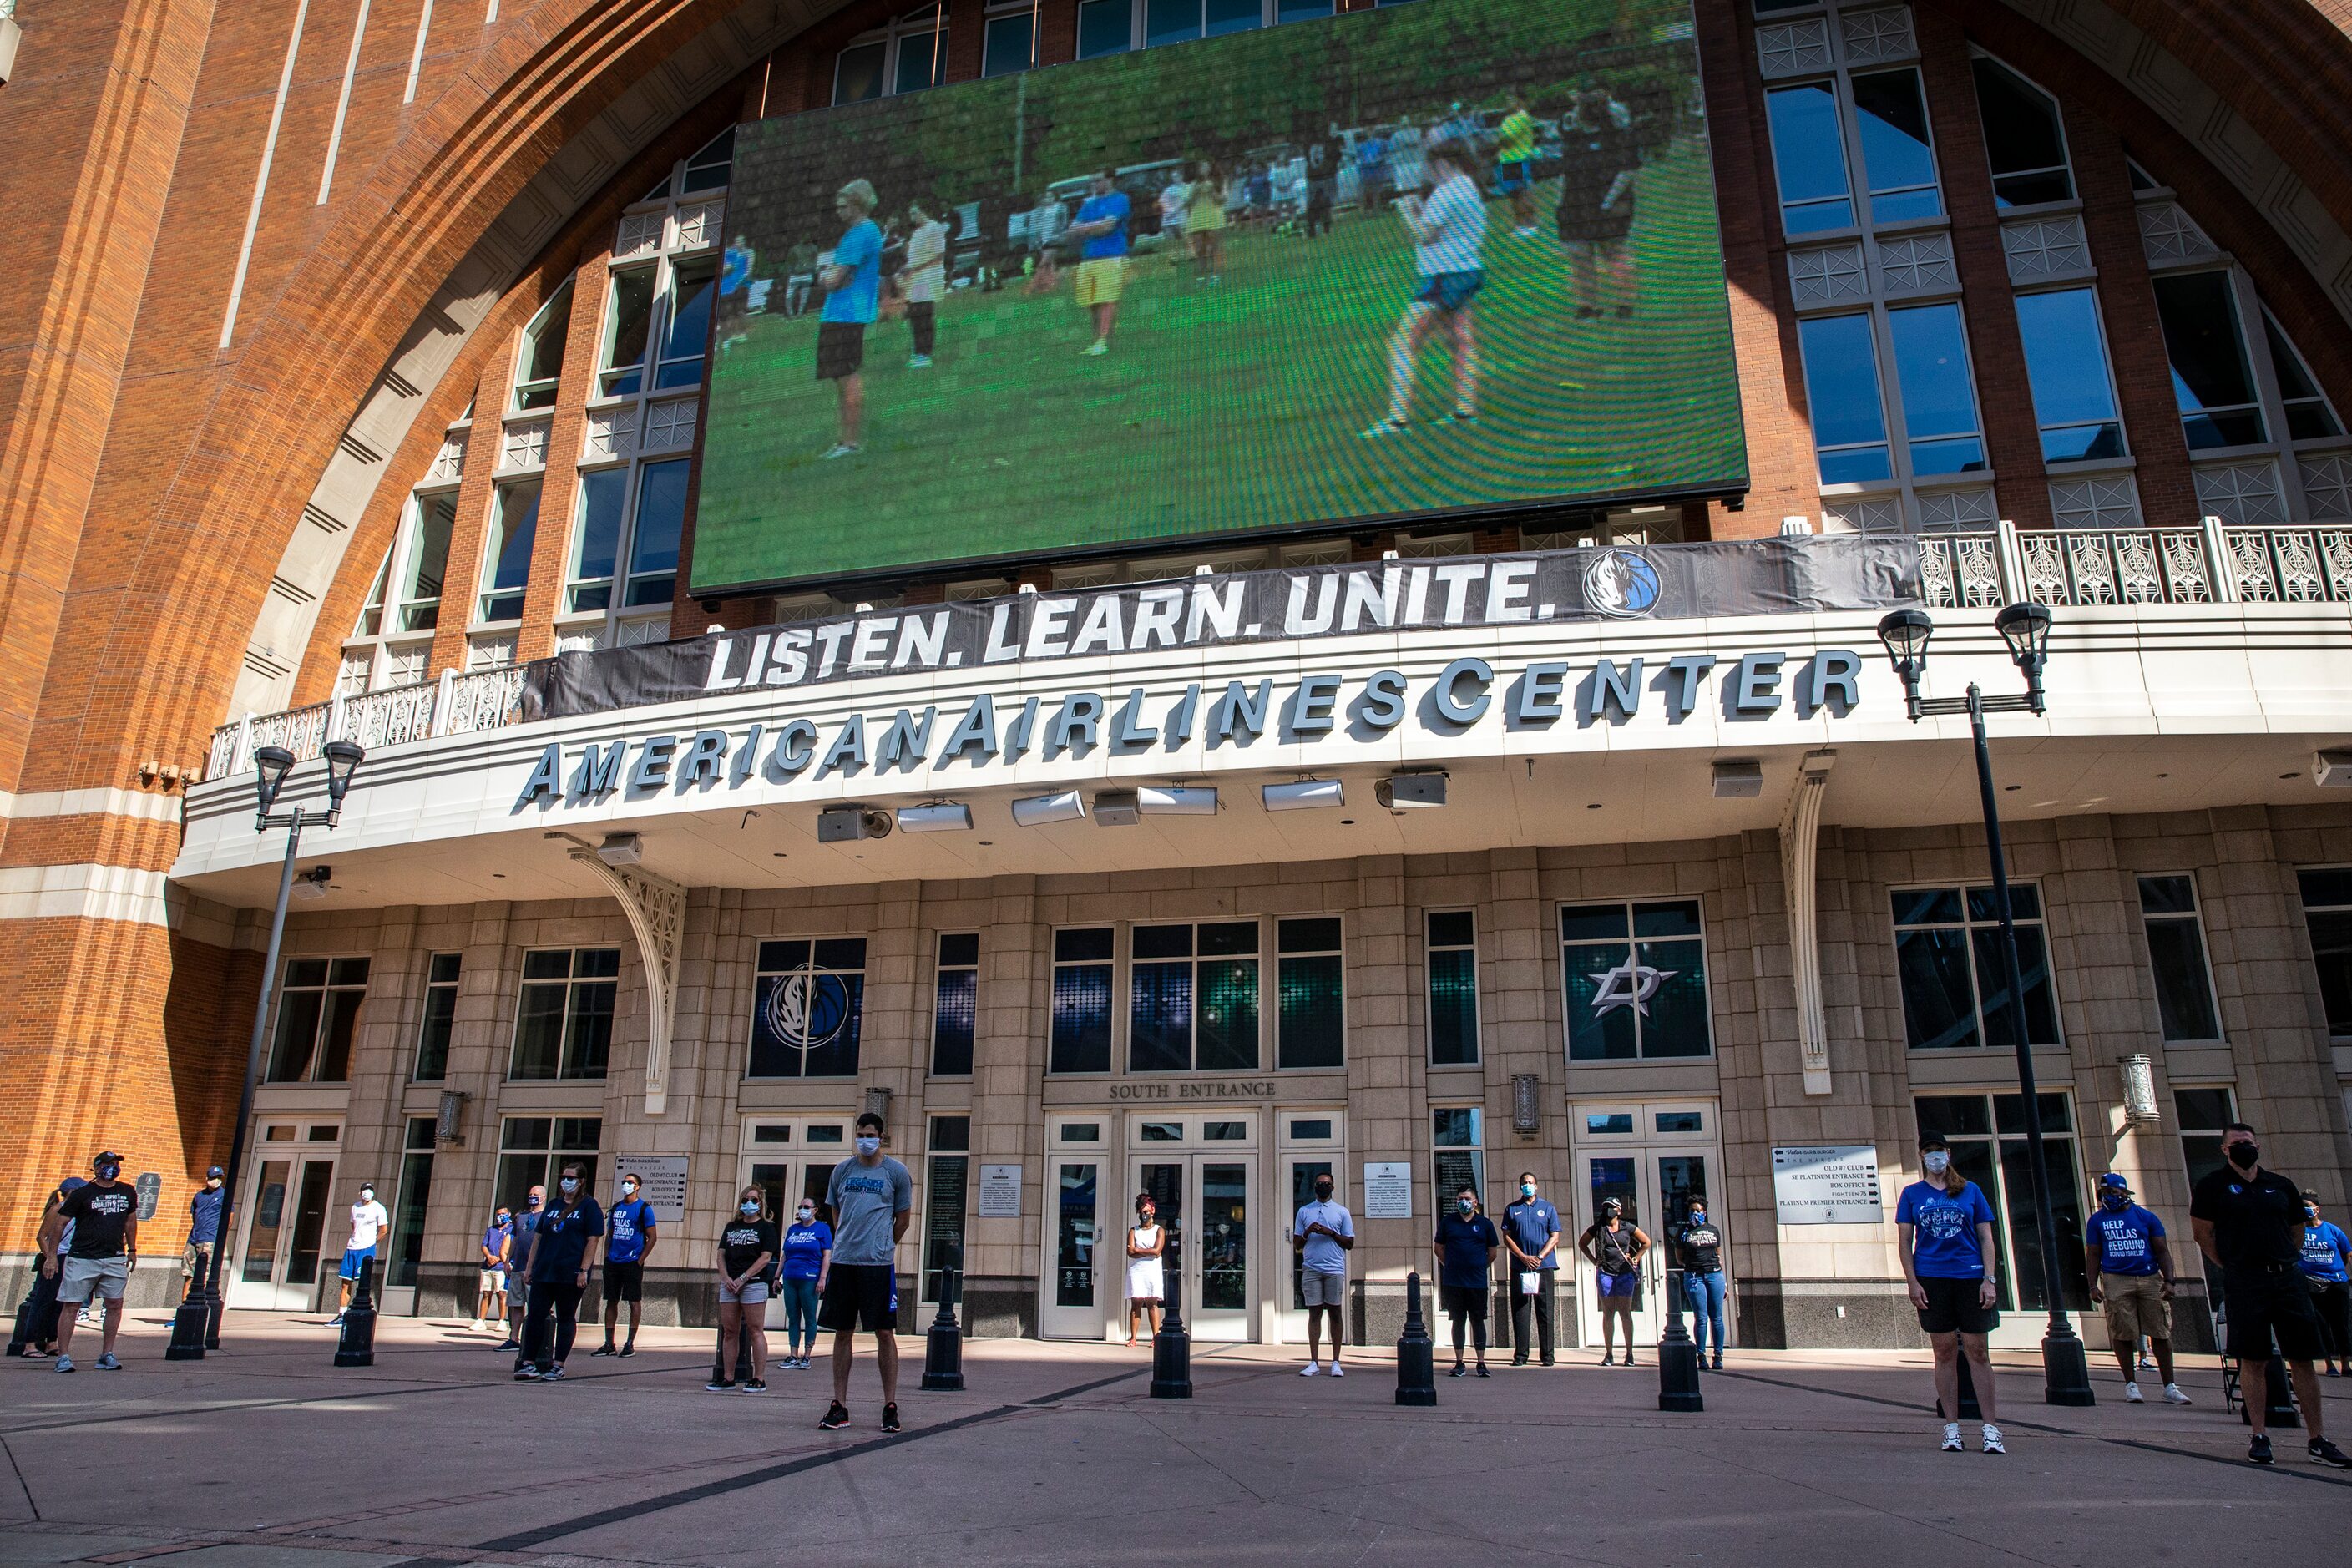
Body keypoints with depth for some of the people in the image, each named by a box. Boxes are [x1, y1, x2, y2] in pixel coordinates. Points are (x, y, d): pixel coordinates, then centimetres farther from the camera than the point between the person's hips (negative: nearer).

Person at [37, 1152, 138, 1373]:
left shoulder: (127, 1192, 10)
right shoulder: (82, 1194, -3)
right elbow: (59, 1223, -1)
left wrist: (132, 1250, 21)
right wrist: (51, 1256, -5)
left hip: (115, 1258, 4)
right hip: (82, 1258, -4)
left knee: (115, 1305, 2)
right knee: (70, 1305, -2)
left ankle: (106, 1355, 10)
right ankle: (63, 1356, 6)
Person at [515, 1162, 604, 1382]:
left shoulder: (589, 1206, -2)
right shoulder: (553, 1205, 16)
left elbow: (592, 1240, -8)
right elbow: (538, 1236, 17)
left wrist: (584, 1270, -15)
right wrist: (530, 1267, 11)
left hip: (570, 1274, -5)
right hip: (544, 1272, 6)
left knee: (566, 1319, 2)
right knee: (535, 1316, 2)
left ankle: (558, 1367, 7)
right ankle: (529, 1365, 7)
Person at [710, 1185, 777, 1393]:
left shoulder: (766, 1227, 2)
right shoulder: (731, 1226, 18)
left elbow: (766, 1257, -7)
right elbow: (721, 1254, 12)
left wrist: (742, 1278, -14)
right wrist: (726, 1278, -5)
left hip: (754, 1284, -5)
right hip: (729, 1284, 5)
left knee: (755, 1331, -6)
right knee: (729, 1332, 7)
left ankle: (759, 1379, -4)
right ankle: (728, 1378, 13)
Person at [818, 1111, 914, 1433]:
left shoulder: (896, 1172, 1)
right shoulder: (841, 1171, 10)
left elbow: (904, 1216, 8)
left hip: (879, 1263, -3)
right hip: (843, 1261, 3)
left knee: (884, 1333, -2)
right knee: (843, 1333, 7)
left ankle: (890, 1406, 5)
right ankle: (839, 1406, 14)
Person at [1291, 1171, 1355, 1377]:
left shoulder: (1342, 1212, 9)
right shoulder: (1304, 1211, 12)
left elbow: (1349, 1244, 6)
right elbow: (1296, 1245, 12)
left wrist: (1331, 1233, -8)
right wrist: (1307, 1232, -7)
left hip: (1335, 1269, -1)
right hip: (1311, 1269, 1)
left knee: (1335, 1313, 2)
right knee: (1314, 1313, 2)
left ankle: (1335, 1362, 7)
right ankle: (1313, 1363, 5)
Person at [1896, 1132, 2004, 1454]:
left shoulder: (1971, 1190, 9)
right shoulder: (1912, 1193, 8)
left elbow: (1986, 1238, 7)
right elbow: (1905, 1241, 6)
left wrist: (1989, 1279, -3)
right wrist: (1912, 1282, -3)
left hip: (1970, 1277, 0)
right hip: (1931, 1279, 0)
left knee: (1976, 1350, -1)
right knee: (1945, 1352, 4)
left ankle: (1991, 1428, 4)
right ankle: (1951, 1427, 9)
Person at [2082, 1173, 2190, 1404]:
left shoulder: (2146, 1218, 6)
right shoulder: (2098, 1221, 6)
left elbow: (2162, 1251, 7)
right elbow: (2093, 1256, 8)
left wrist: (2168, 1281, -4)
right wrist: (2093, 1285, -1)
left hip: (2150, 1279, 1)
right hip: (2116, 1281, -1)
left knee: (2161, 1333, 2)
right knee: (2122, 1335, -1)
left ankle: (2169, 1387, 11)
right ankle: (2131, 1384, 9)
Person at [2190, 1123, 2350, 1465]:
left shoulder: (2281, 1186, 12)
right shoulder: (2213, 1186, 0)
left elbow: (2297, 1231, 20)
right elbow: (2203, 1234, 2)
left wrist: (2284, 1263, 11)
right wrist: (2235, 1266, 1)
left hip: (2287, 1277, 4)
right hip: (2244, 1282, -3)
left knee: (2302, 1359, 5)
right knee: (2253, 1360, -1)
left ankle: (2318, 1441, 12)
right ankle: (2259, 1437, 6)